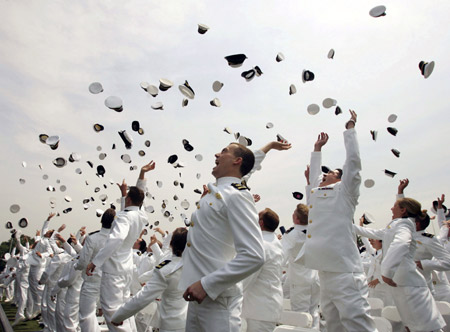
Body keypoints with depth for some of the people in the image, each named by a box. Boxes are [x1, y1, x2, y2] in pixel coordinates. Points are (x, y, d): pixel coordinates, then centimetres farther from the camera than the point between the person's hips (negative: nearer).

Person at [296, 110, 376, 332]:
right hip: (325, 272, 8)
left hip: (344, 273, -7)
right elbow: (313, 173, 35)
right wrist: (317, 149, 44)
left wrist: (350, 128, 13)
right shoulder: (316, 194, 20)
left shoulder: (344, 193, 3)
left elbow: (353, 159, 2)